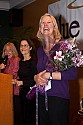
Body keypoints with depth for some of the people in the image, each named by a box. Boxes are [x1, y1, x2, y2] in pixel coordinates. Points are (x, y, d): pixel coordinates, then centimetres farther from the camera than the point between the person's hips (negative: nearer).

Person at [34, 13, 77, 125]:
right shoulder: (40, 50, 12)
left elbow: (73, 74, -15)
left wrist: (48, 75, -14)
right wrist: (36, 77, -2)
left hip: (59, 97, -6)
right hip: (42, 97, 6)